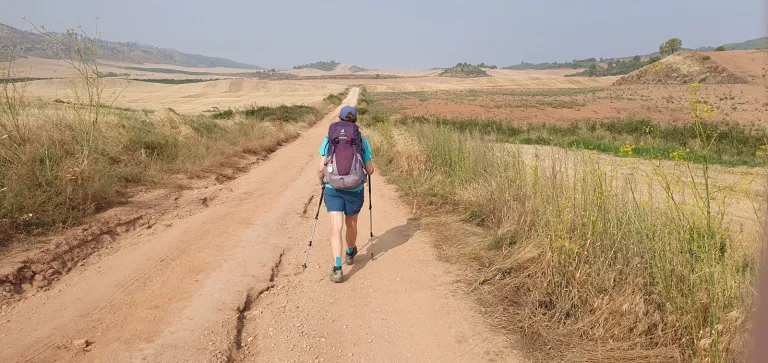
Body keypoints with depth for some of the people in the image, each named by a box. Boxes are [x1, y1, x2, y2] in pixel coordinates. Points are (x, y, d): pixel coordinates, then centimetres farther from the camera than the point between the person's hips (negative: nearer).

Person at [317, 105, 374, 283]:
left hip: (333, 189, -1)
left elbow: (321, 168, -7)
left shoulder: (329, 140, -5)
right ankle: (350, 253, 48)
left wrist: (321, 180, 13)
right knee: (351, 224, 22)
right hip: (355, 191, 1)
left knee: (336, 227, -4)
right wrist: (365, 169, 21)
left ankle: (337, 268, -19)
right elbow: (370, 171, -2)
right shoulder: (363, 142, -4)